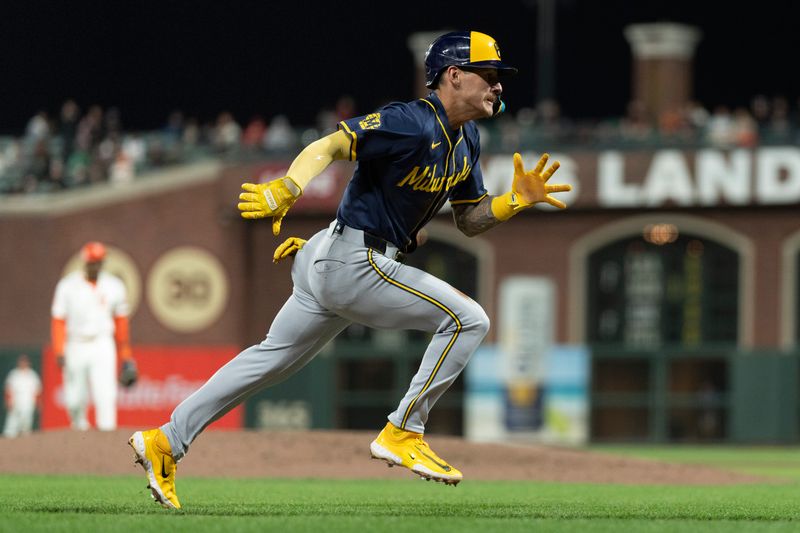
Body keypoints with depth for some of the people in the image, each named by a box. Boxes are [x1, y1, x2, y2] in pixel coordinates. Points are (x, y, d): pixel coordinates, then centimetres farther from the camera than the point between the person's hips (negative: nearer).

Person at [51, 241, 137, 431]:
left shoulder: (114, 286, 3)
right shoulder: (68, 286, -2)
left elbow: (121, 322, 11)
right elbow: (58, 321, -2)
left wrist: (126, 356, 11)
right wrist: (59, 352, -13)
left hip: (102, 346, 0)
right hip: (75, 347, 0)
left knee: (106, 394, -16)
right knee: (75, 400, 5)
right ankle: (79, 429, 30)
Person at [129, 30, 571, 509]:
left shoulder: (465, 140, 12)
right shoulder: (412, 124, -18)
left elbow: (470, 220, 18)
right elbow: (329, 145, -26)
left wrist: (518, 199, 0)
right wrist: (287, 189, -43)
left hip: (334, 265, 10)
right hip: (354, 263, -10)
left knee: (274, 359, 16)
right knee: (468, 319, -11)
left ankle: (166, 442, 20)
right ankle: (403, 434, -4)